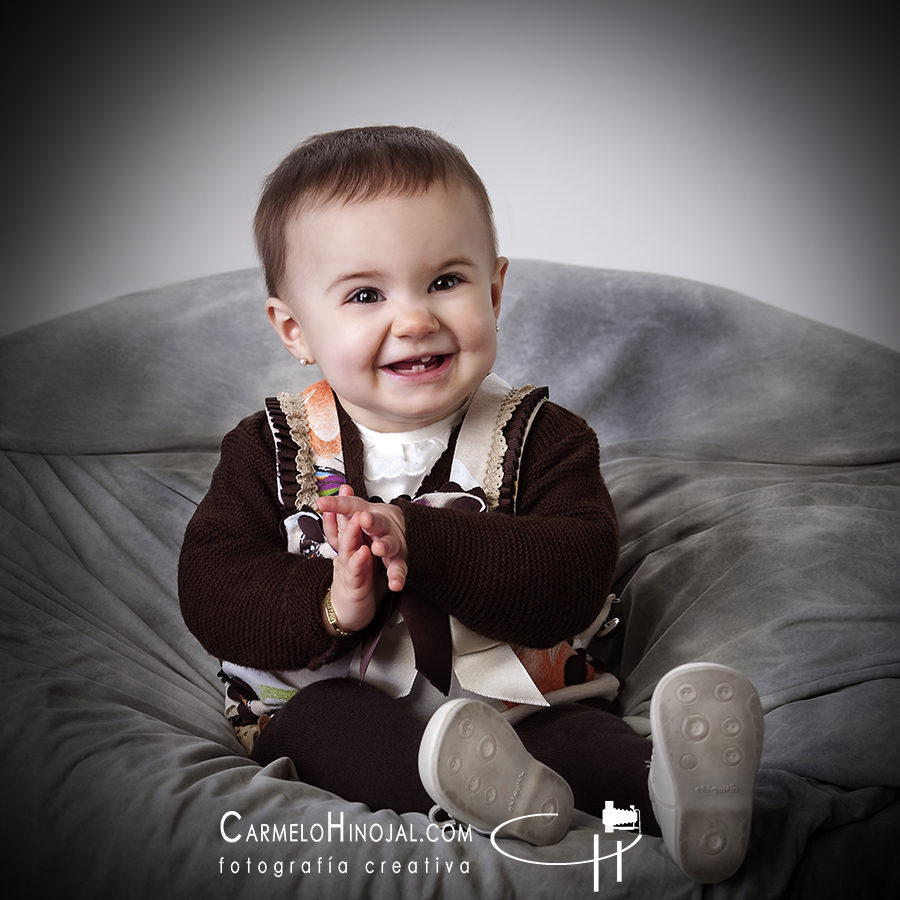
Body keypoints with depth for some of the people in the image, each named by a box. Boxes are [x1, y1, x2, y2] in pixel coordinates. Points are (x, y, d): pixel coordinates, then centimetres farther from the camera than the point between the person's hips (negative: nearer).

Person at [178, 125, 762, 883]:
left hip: (514, 699, 0)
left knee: (586, 736, -29)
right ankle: (465, 778, -53)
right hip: (336, 700, 1)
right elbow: (210, 590, -7)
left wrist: (419, 540, -30)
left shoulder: (539, 437, -4)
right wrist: (329, 601, -28)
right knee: (313, 717, -31)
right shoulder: (274, 450, 0)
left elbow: (574, 582, -18)